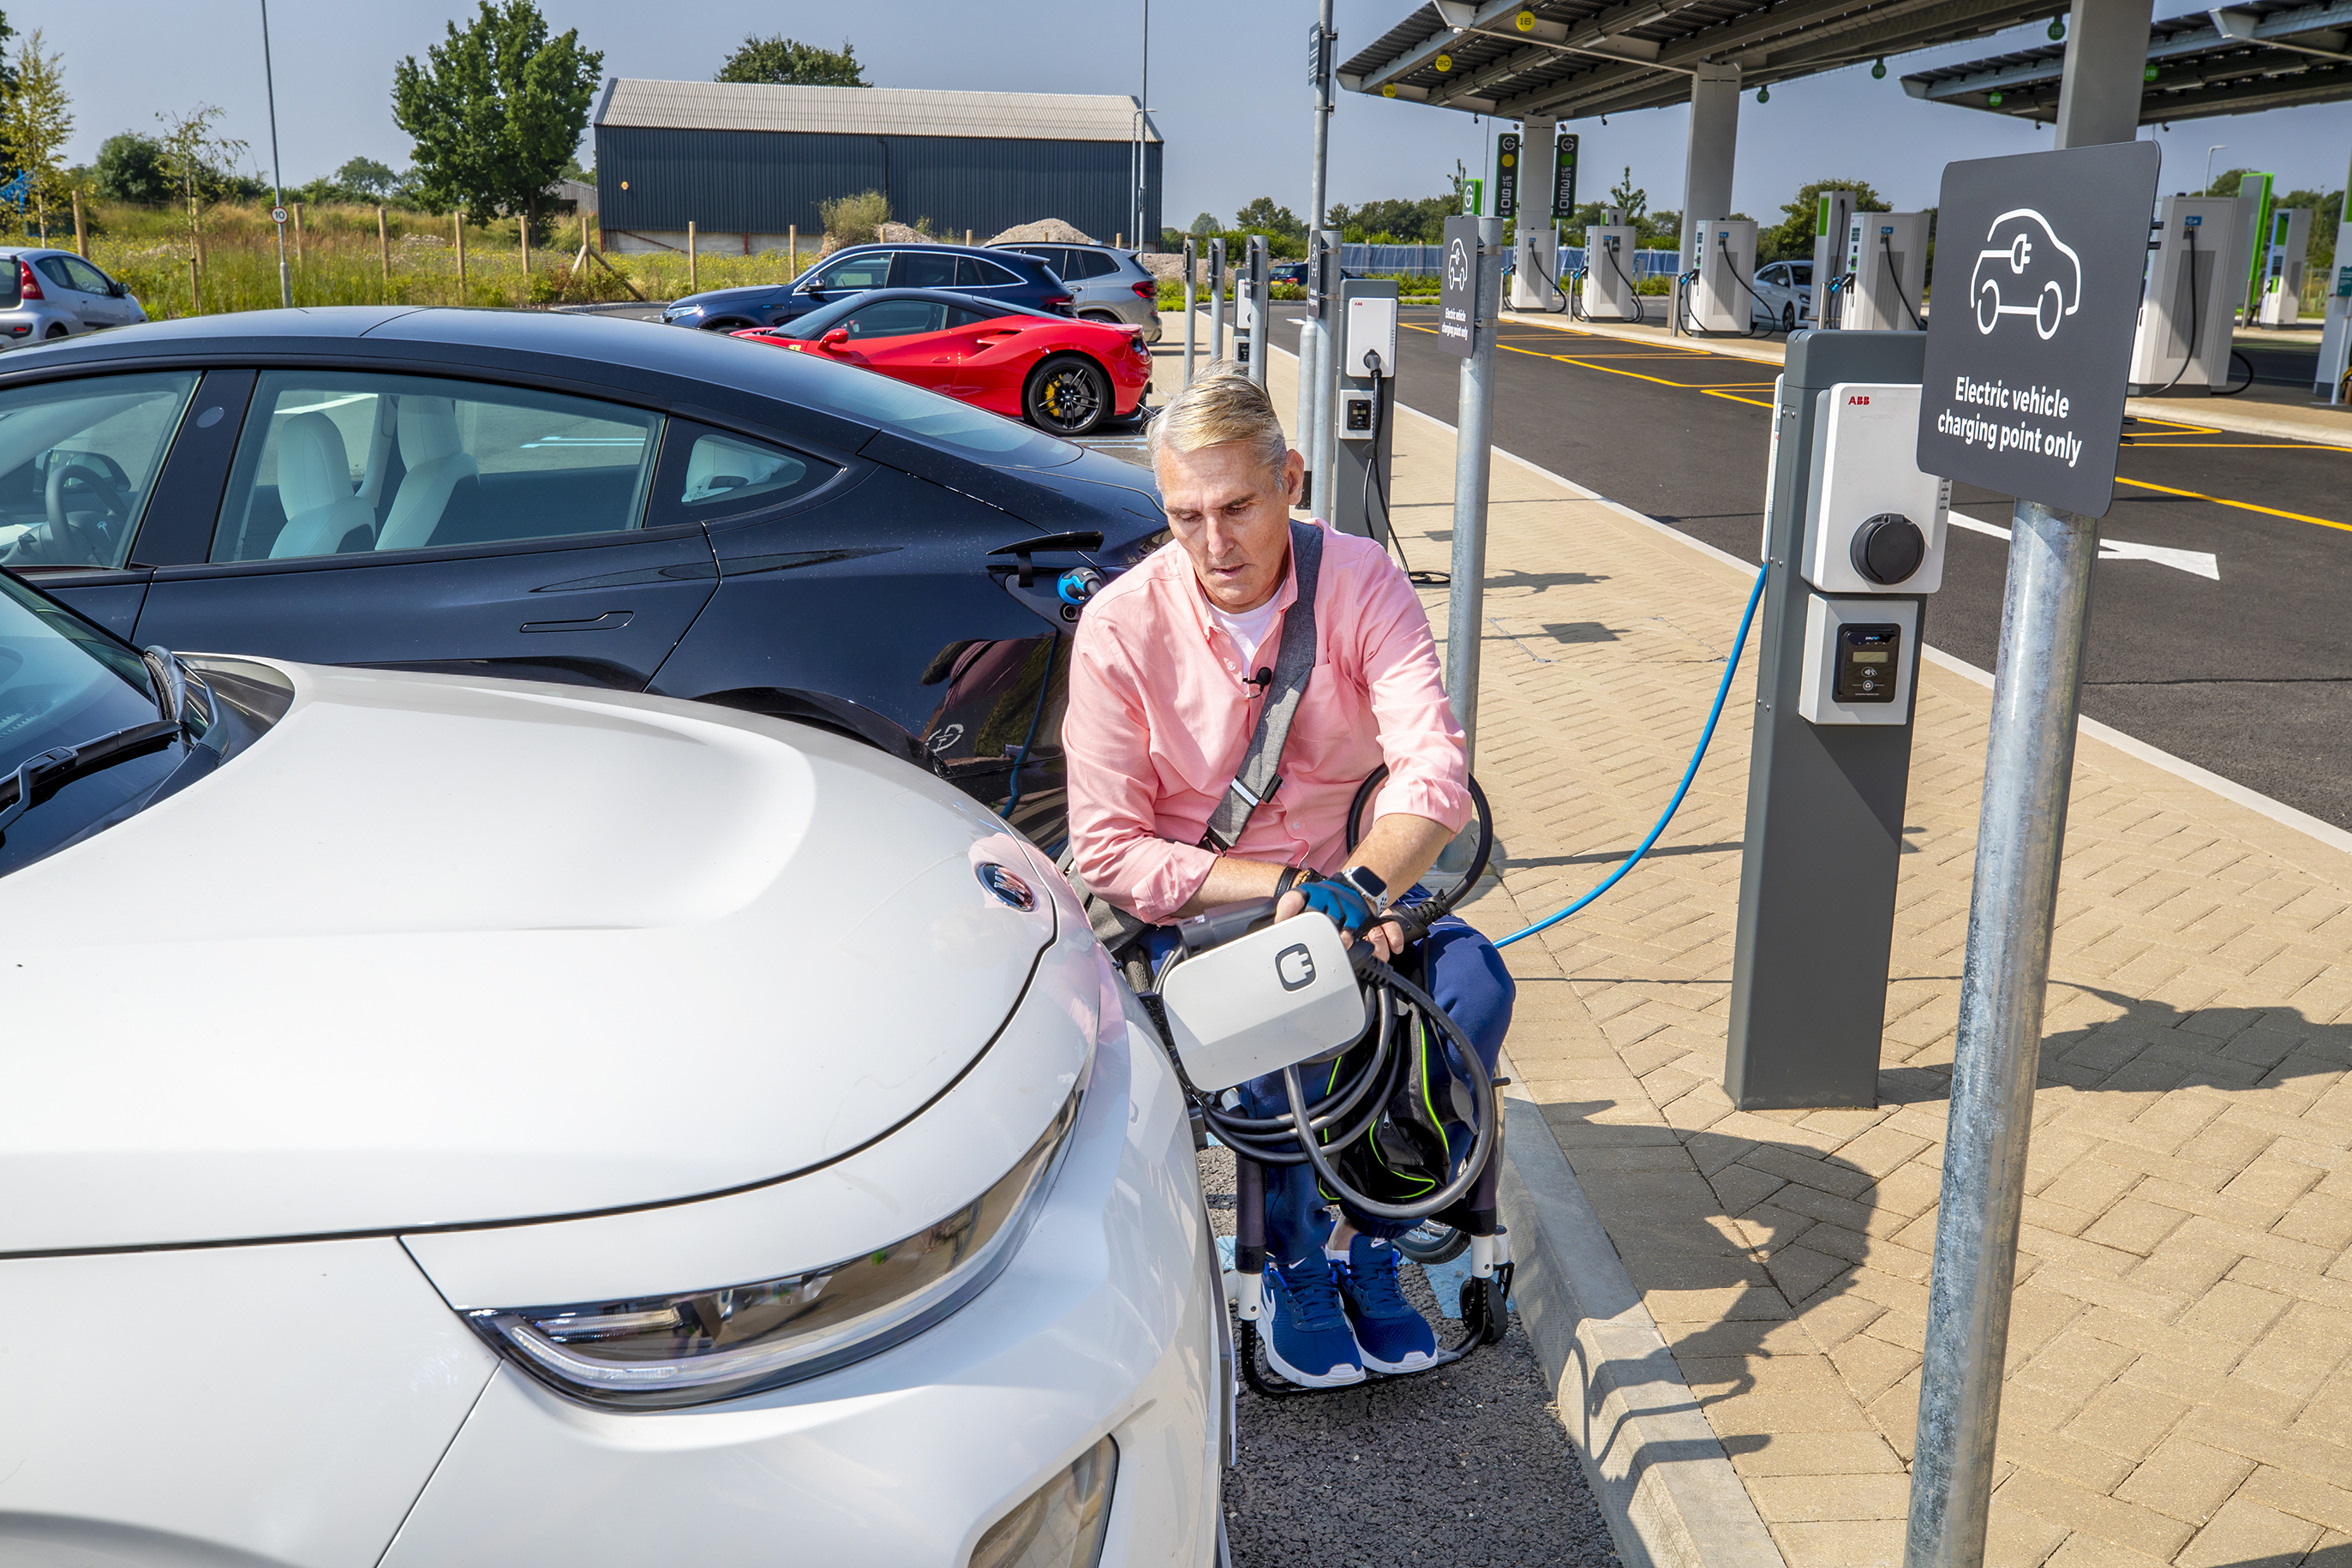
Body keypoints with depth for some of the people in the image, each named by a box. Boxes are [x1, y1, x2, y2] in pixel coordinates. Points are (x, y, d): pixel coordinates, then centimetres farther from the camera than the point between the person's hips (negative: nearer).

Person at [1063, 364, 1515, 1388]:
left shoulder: (1362, 583, -10)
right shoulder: (1121, 627, -14)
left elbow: (1434, 770, -21)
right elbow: (1108, 852, -13)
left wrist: (1357, 889, -39)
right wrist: (1282, 888, -23)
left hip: (1346, 871, 3)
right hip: (1191, 906, -2)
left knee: (1476, 986, -24)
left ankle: (1369, 1247, -4)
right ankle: (1293, 1266, -4)